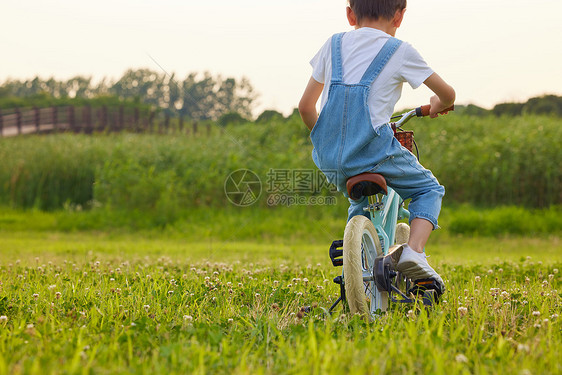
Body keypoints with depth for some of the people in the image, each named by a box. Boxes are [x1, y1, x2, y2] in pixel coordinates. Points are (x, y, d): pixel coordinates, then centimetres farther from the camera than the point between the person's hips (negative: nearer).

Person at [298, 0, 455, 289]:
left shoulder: (334, 44, 14)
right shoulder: (400, 51, 4)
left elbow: (305, 106, 17)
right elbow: (447, 94, 11)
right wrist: (437, 106, 36)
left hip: (330, 161, 5)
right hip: (373, 154, -5)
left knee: (361, 203, 34)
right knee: (429, 189, 19)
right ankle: (413, 252, -3)